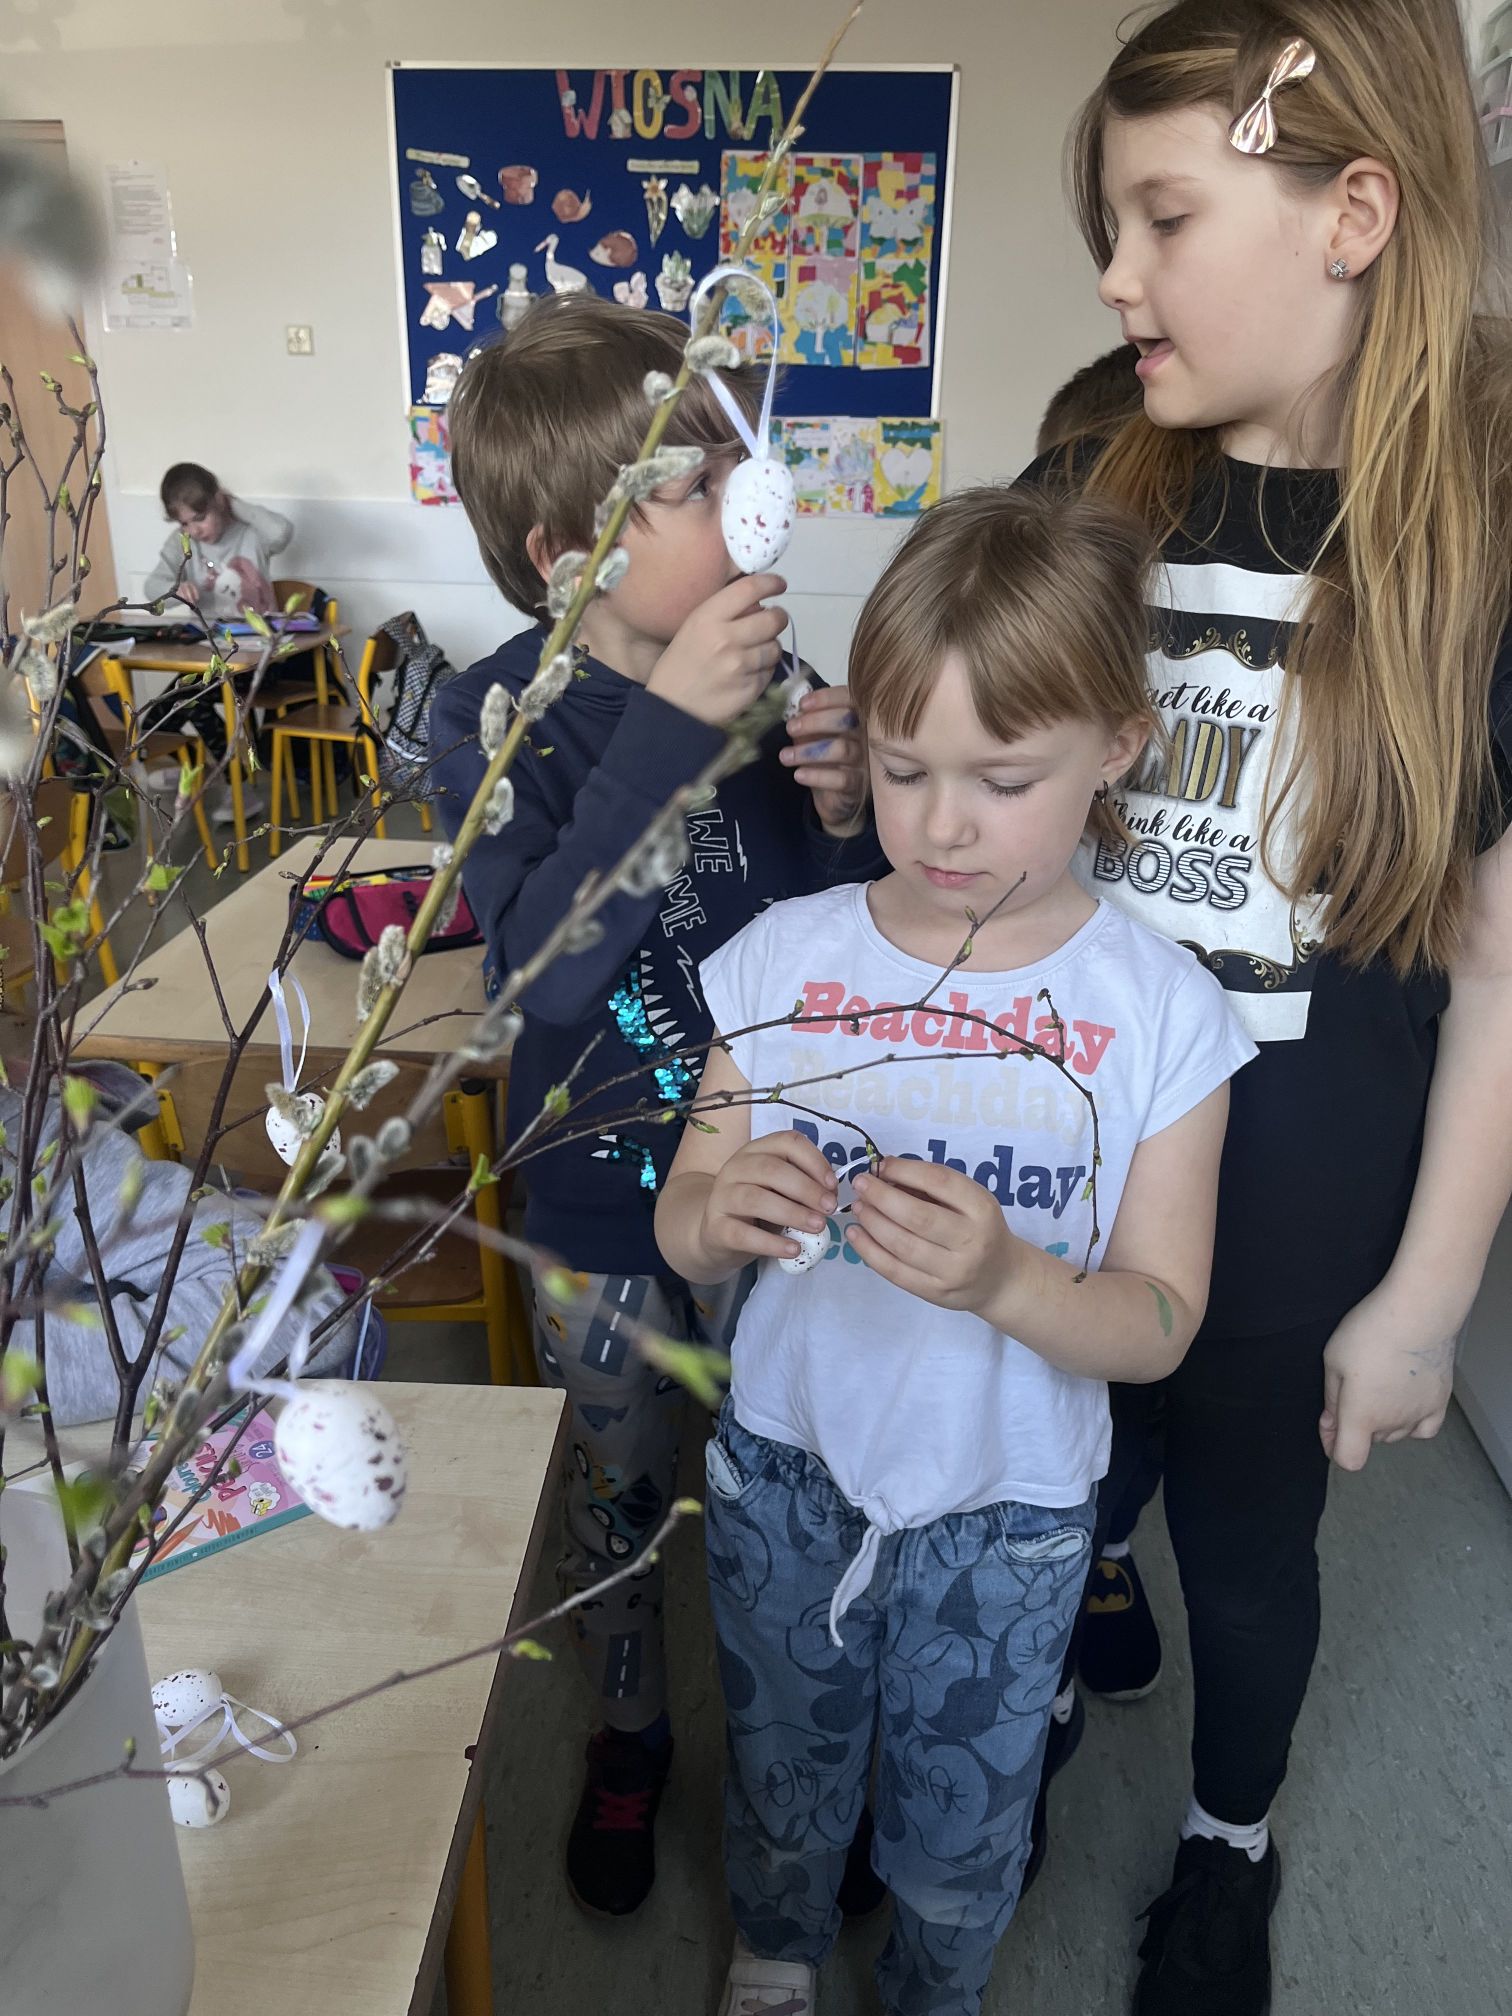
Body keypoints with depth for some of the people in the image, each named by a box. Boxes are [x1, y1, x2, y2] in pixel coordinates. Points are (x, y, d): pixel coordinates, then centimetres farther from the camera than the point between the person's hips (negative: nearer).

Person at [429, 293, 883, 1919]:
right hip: (603, 1205, -2)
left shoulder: (768, 690, -9)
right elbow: (547, 975, -31)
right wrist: (667, 729, -35)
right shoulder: (494, 720, -16)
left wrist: (850, 818, -22)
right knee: (619, 1495, 20)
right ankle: (629, 1736, 49)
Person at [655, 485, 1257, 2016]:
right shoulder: (781, 959, -12)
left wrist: (1001, 1280, -34)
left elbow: (1158, 1327, -15)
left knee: (960, 1832, 23)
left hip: (1007, 1513, -1)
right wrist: (721, 1212, -29)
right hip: (785, 1466, 2)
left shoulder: (1161, 1012, -16)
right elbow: (680, 1234, -5)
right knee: (781, 1774, 27)